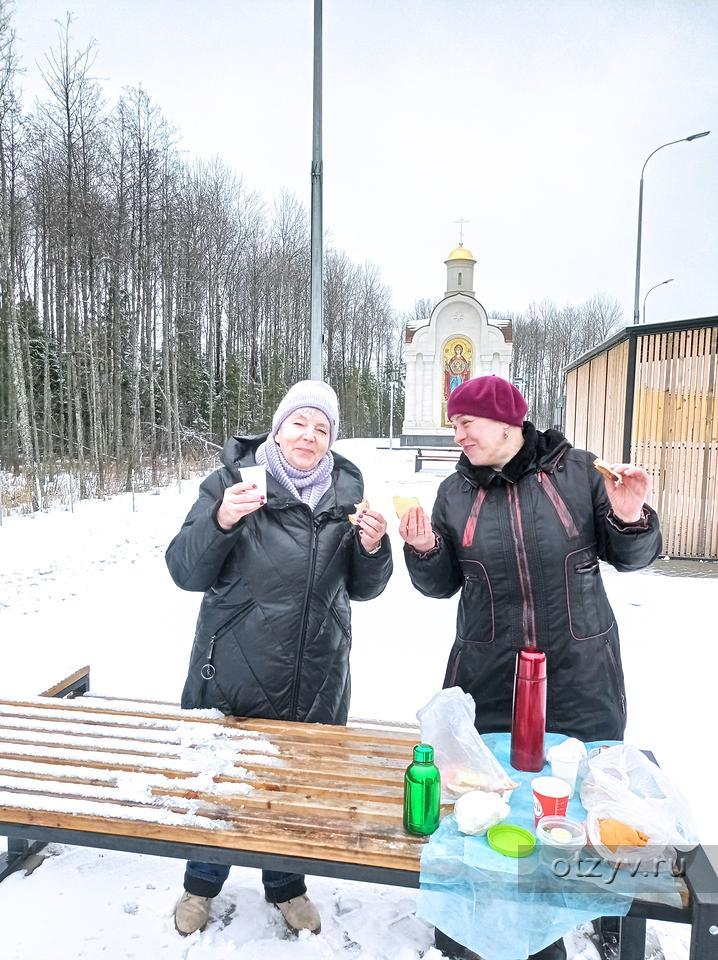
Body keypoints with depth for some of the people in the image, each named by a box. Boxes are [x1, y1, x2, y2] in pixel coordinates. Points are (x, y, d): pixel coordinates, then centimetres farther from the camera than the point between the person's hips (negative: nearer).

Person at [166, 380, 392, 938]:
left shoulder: (346, 491, 0)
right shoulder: (233, 479, -8)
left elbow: (362, 588, 4)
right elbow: (186, 573, -10)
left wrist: (372, 548, -17)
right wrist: (220, 521, -27)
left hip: (315, 681, 3)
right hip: (232, 676, -2)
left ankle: (286, 885, 49)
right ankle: (202, 883, 47)